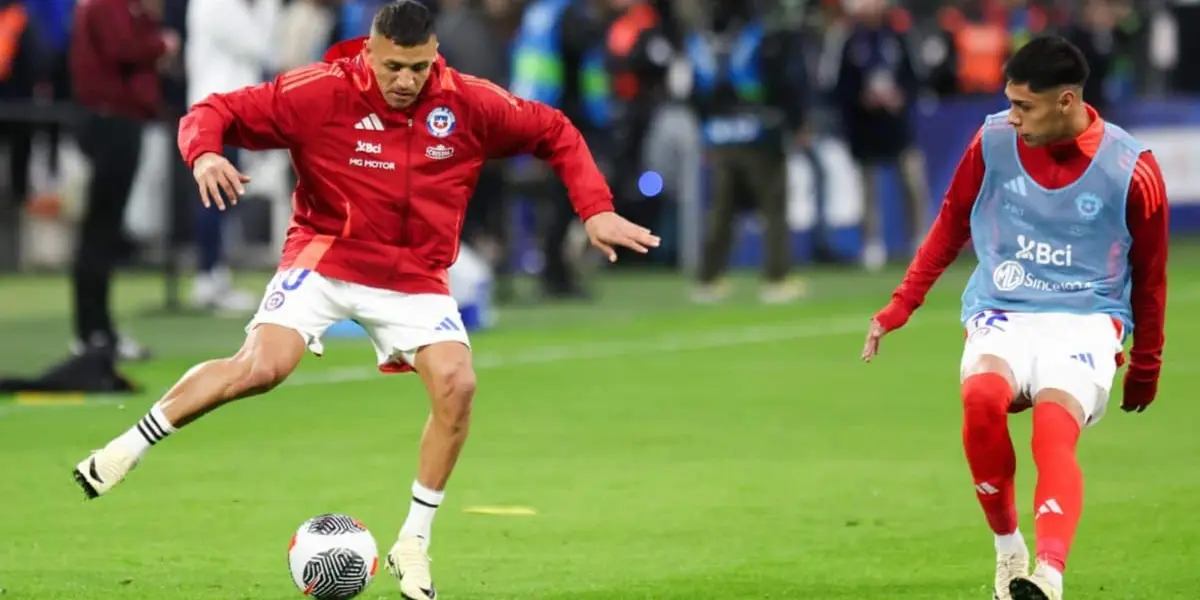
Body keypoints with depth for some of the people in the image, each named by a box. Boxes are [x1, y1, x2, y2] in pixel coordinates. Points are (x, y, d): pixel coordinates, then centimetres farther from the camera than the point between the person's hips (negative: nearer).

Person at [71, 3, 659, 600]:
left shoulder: (470, 104, -9)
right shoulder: (320, 92, -16)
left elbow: (556, 134, 6)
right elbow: (216, 112, -13)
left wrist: (595, 210, -4)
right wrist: (205, 153, -35)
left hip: (414, 278, 3)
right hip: (325, 258, -3)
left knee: (457, 385, -17)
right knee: (261, 367, -25)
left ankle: (413, 544, 0)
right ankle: (129, 447, -5)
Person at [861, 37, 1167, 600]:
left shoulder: (1132, 170, -6)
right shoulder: (993, 141, -1)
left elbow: (1149, 276, 8)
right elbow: (951, 225, 14)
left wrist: (1144, 367, 16)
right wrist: (900, 306, 10)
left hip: (1086, 321, -2)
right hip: (1002, 316, 2)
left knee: (1054, 434, -30)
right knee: (981, 398, -31)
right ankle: (1007, 549, -12)